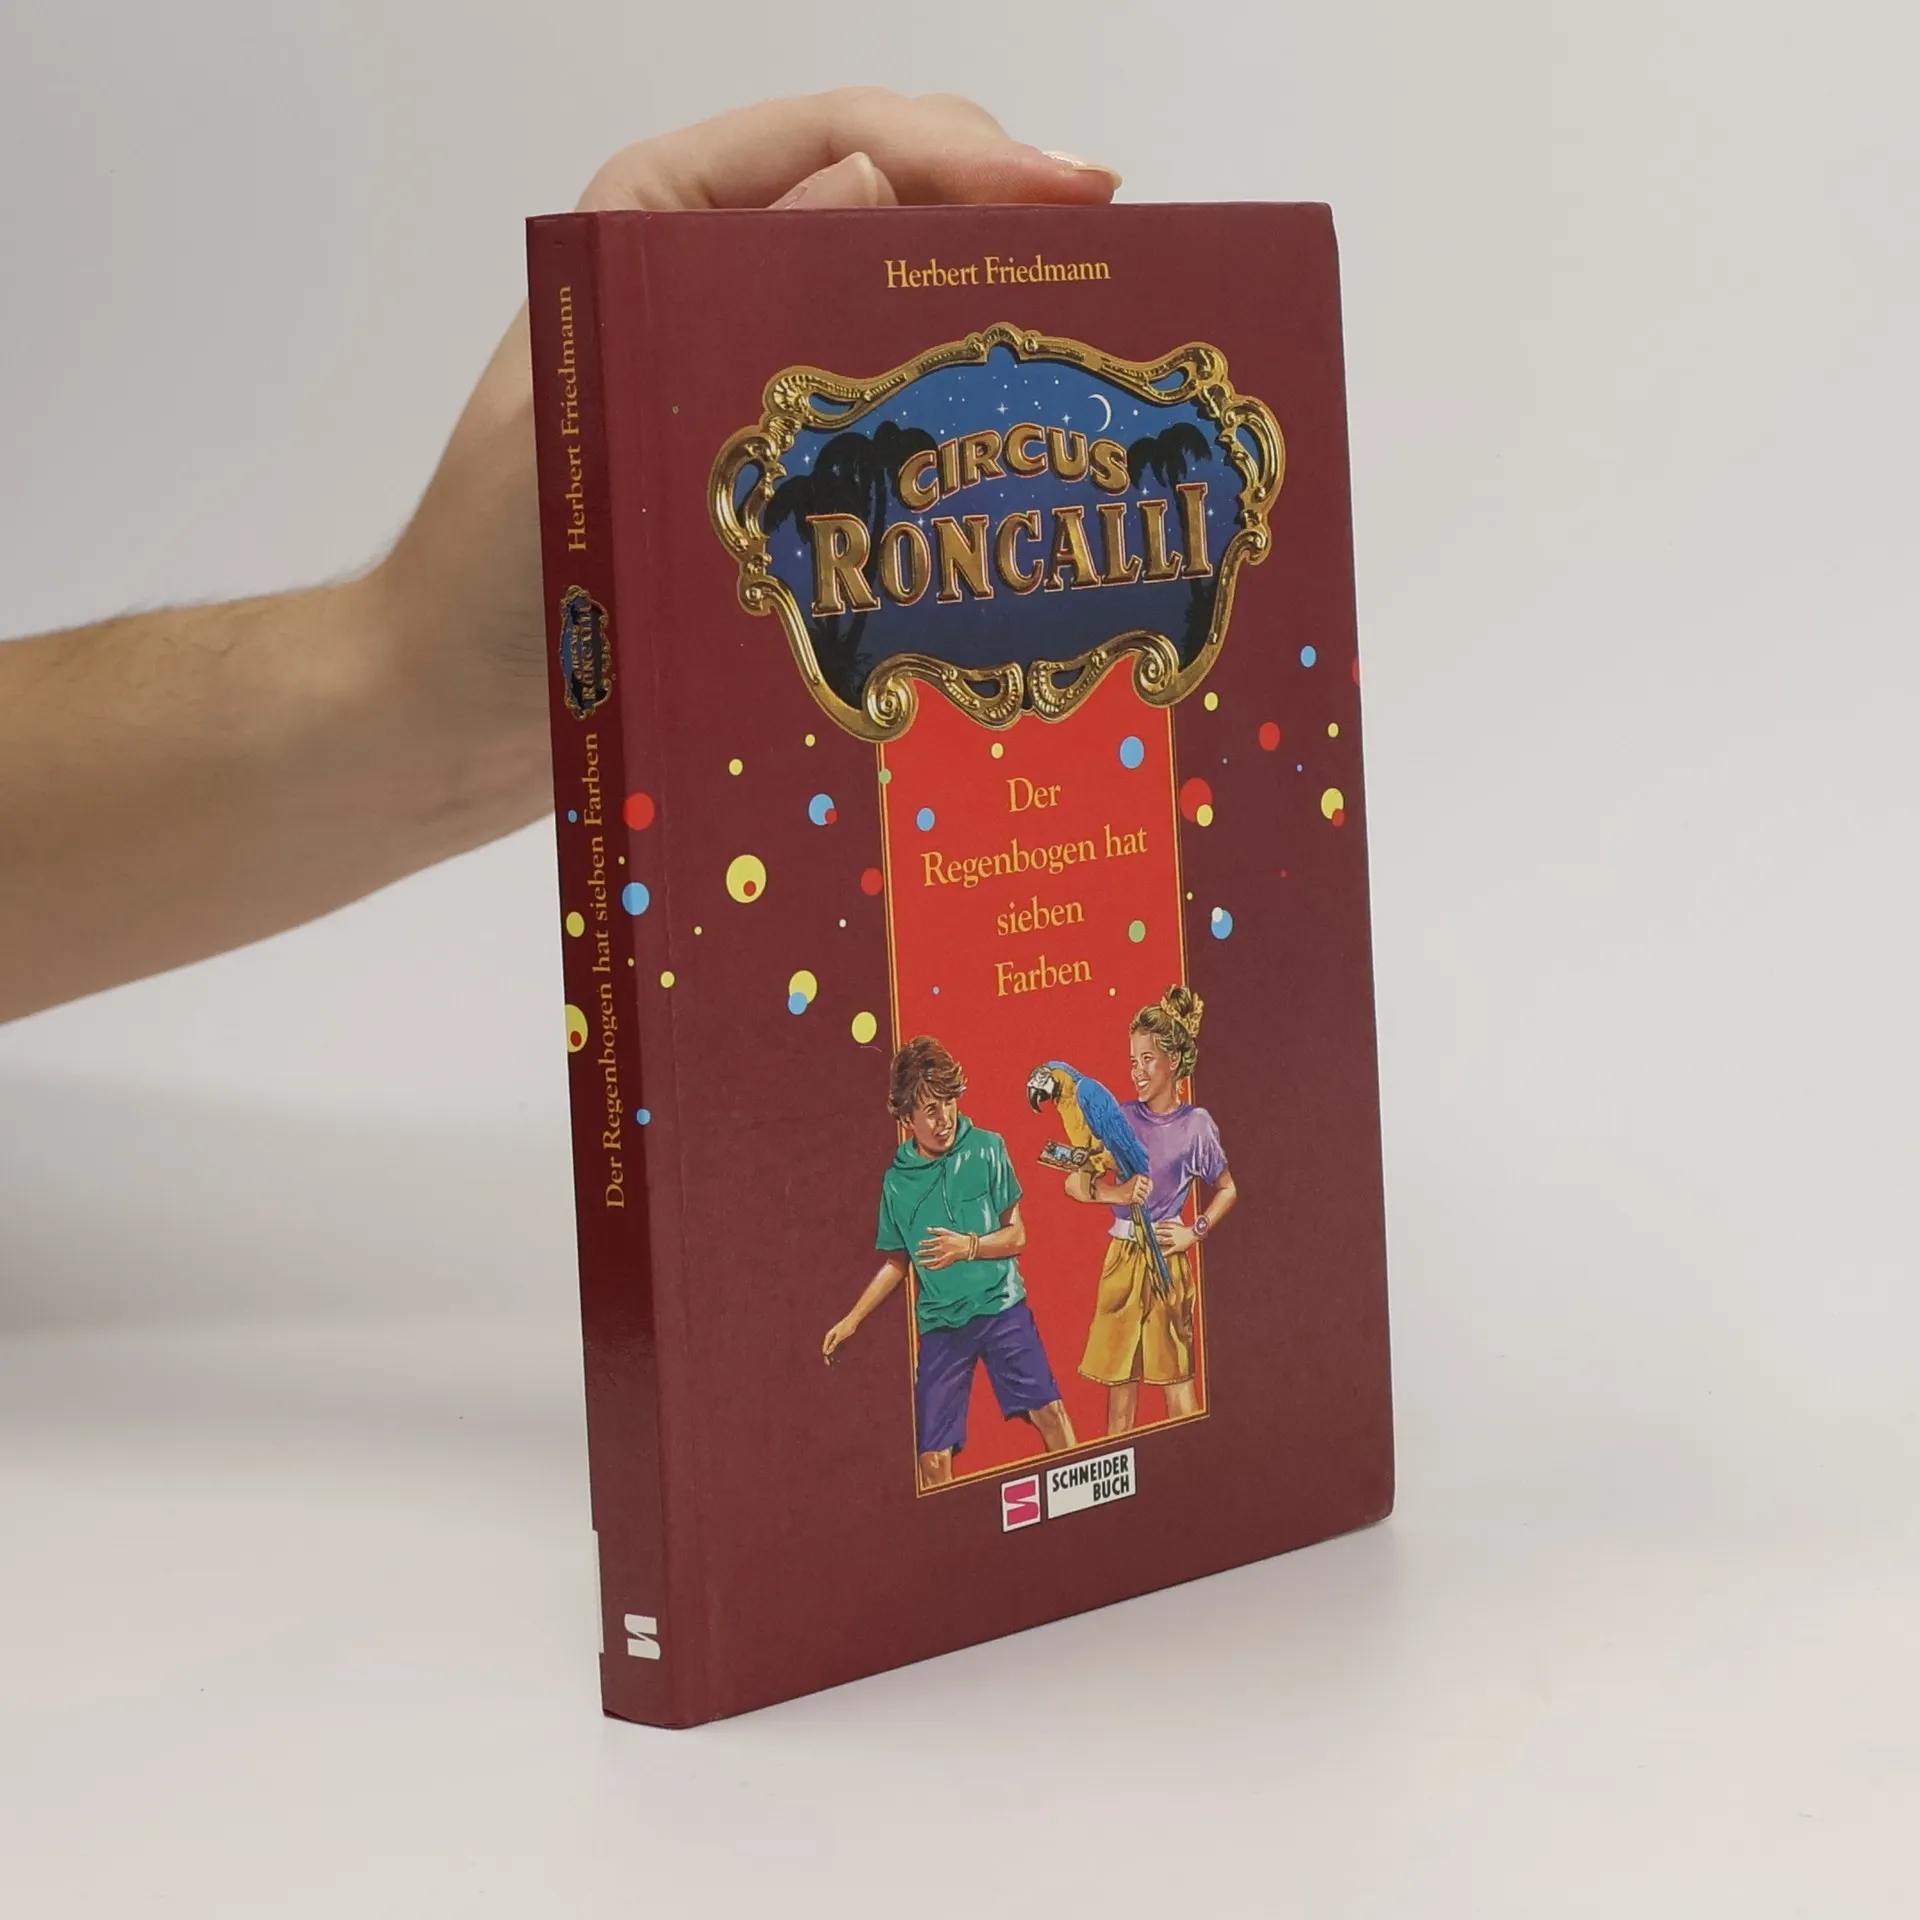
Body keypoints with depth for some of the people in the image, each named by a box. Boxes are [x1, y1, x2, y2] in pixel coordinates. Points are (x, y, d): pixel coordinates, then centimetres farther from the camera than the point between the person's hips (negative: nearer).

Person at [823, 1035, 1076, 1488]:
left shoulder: (987, 1149, -3)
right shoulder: (897, 1181, 2)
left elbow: (1016, 1235, 0)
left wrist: (968, 1247, -18)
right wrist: (851, 1321, 10)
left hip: (1003, 1308, -1)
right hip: (940, 1323, 1)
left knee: (1049, 1412, -11)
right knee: (934, 1456, -3)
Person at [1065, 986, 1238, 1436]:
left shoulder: (1196, 1125, 0)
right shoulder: (1119, 1118, 4)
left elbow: (1226, 1190, 12)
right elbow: (1074, 1183, 3)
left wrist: (1195, 1232, -2)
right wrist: (1116, 1193, -15)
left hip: (1168, 1258, -2)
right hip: (1122, 1257, 2)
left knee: (1176, 1372, -1)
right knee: (1120, 1372, 4)